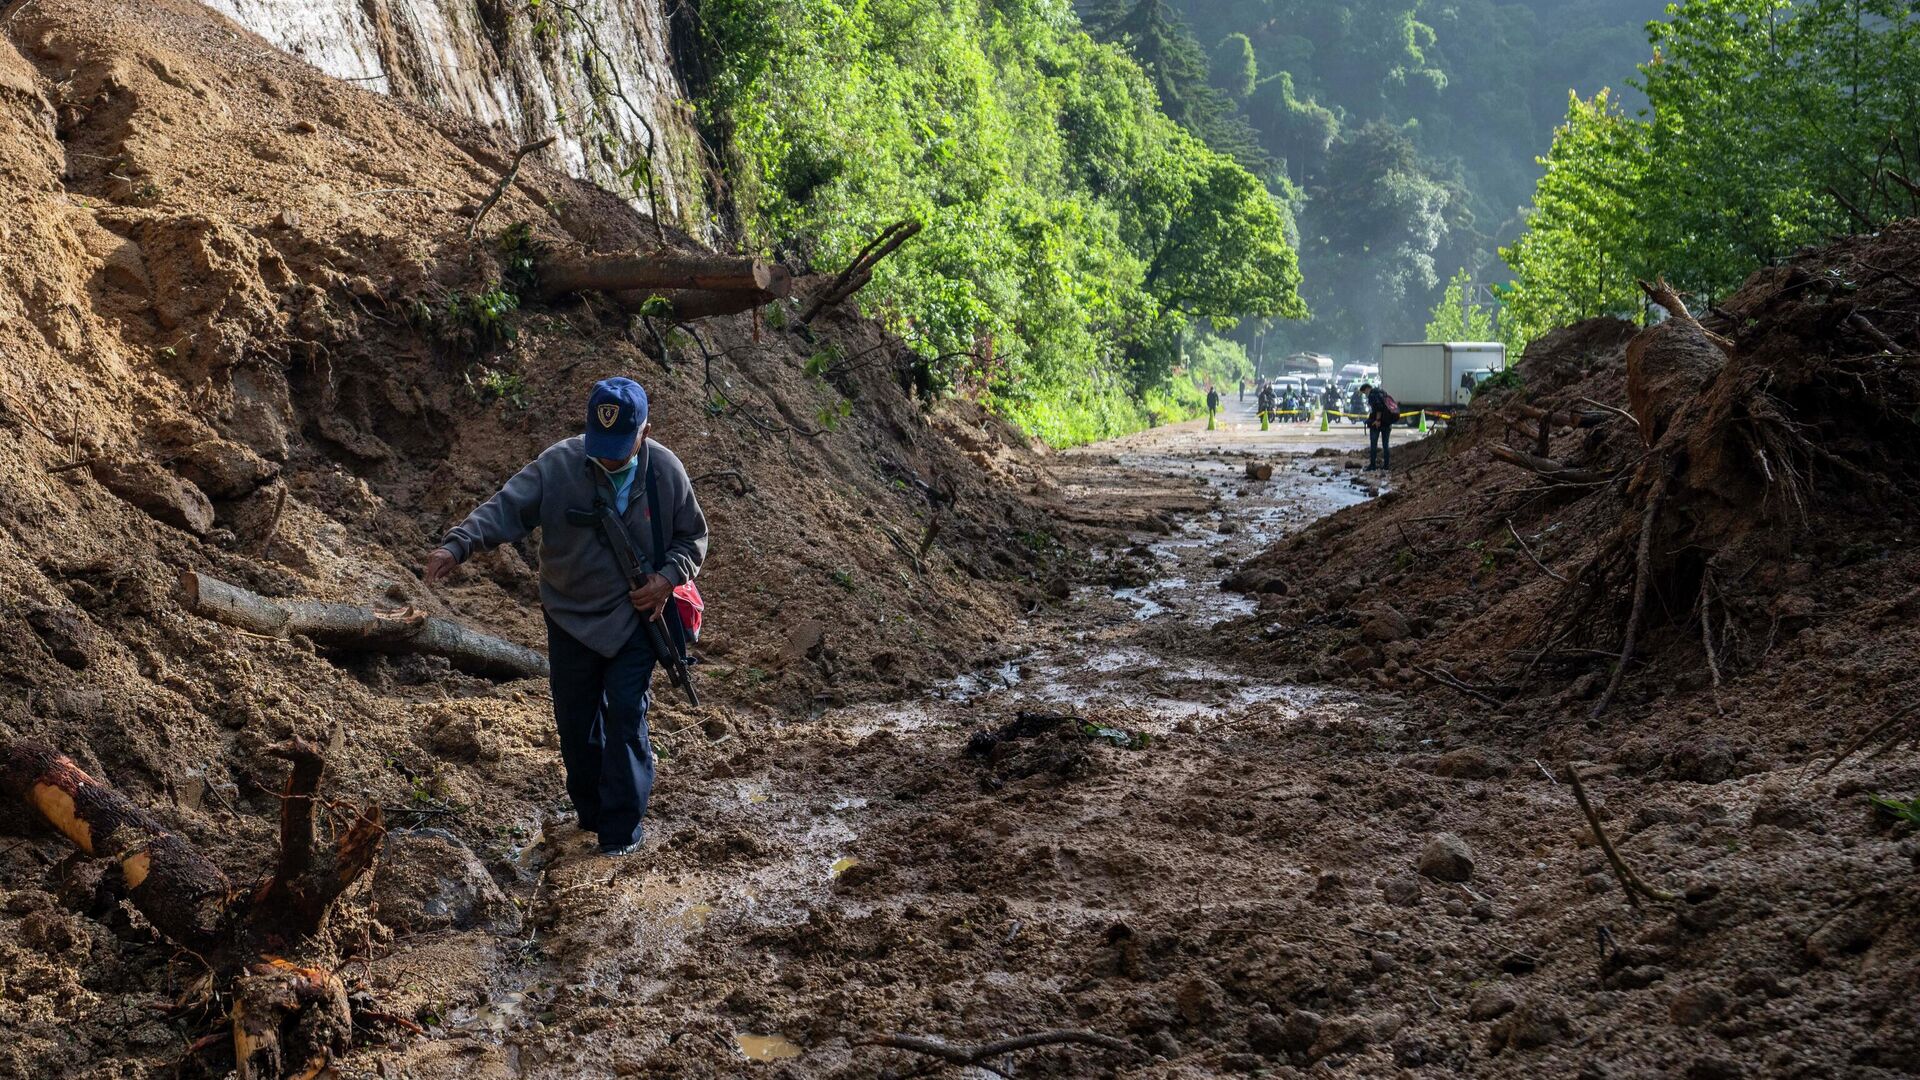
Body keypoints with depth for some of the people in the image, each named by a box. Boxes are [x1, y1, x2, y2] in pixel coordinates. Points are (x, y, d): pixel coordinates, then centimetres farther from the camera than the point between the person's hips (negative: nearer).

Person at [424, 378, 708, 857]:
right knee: (575, 719, 10)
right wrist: (457, 545, -36)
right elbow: (505, 509, -20)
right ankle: (590, 811, 31)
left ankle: (622, 830, 3)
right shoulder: (558, 465, -14)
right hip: (571, 617, 1)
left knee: (626, 715, -6)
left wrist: (668, 578, -14)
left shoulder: (666, 471, -9)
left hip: (635, 617, -1)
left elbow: (693, 538, 4)